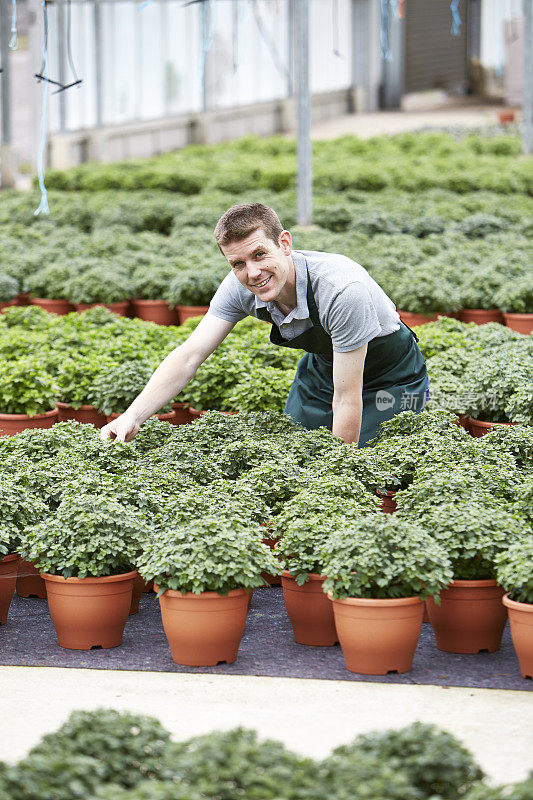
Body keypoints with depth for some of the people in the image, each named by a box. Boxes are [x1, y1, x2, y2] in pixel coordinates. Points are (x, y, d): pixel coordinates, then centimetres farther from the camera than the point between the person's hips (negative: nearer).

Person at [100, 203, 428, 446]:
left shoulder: (342, 288, -39)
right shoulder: (240, 287, -21)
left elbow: (347, 399, -34)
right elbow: (189, 357, -20)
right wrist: (132, 417, -32)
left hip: (390, 376, -5)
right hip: (323, 365, 6)